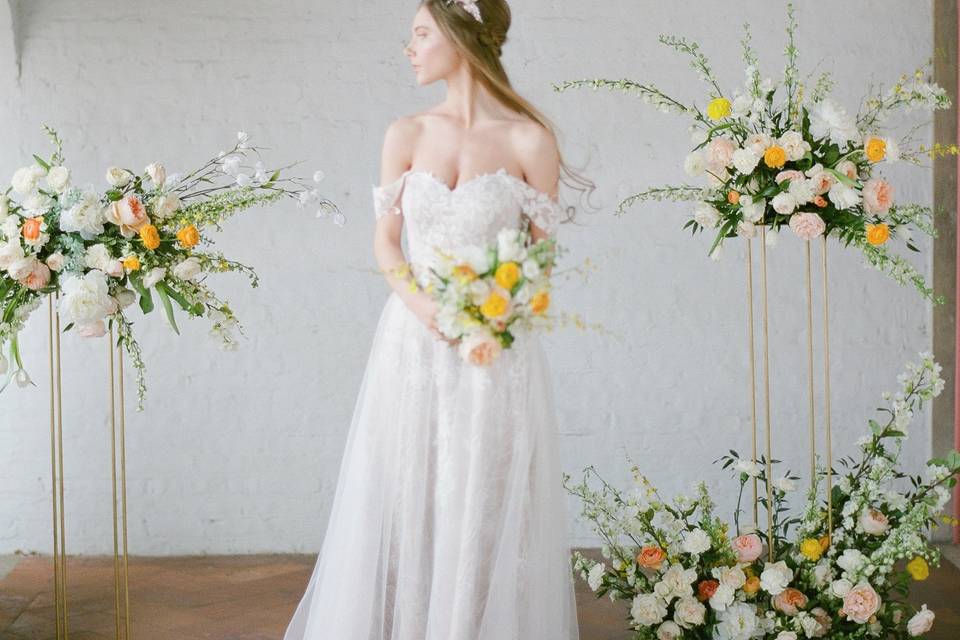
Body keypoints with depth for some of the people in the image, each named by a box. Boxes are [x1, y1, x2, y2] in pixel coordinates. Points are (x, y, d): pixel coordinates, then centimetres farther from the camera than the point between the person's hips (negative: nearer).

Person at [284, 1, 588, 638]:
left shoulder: (529, 141, -5)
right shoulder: (406, 135, 4)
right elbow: (386, 241, 7)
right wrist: (419, 301, -12)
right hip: (412, 344, 3)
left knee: (484, 517, 3)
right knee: (402, 508, 7)